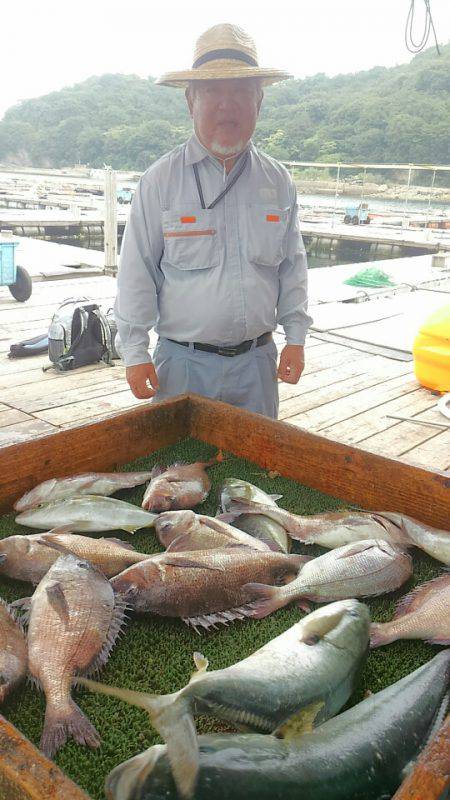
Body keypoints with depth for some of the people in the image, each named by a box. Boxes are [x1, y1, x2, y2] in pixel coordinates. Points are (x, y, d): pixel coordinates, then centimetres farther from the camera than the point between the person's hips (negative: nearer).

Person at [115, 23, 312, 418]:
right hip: (183, 361, -3)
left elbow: (293, 266, 11)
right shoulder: (160, 180, -5)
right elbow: (137, 274, -3)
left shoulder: (279, 182, 5)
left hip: (257, 360, 3)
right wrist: (135, 353, -5)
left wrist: (296, 337, 7)